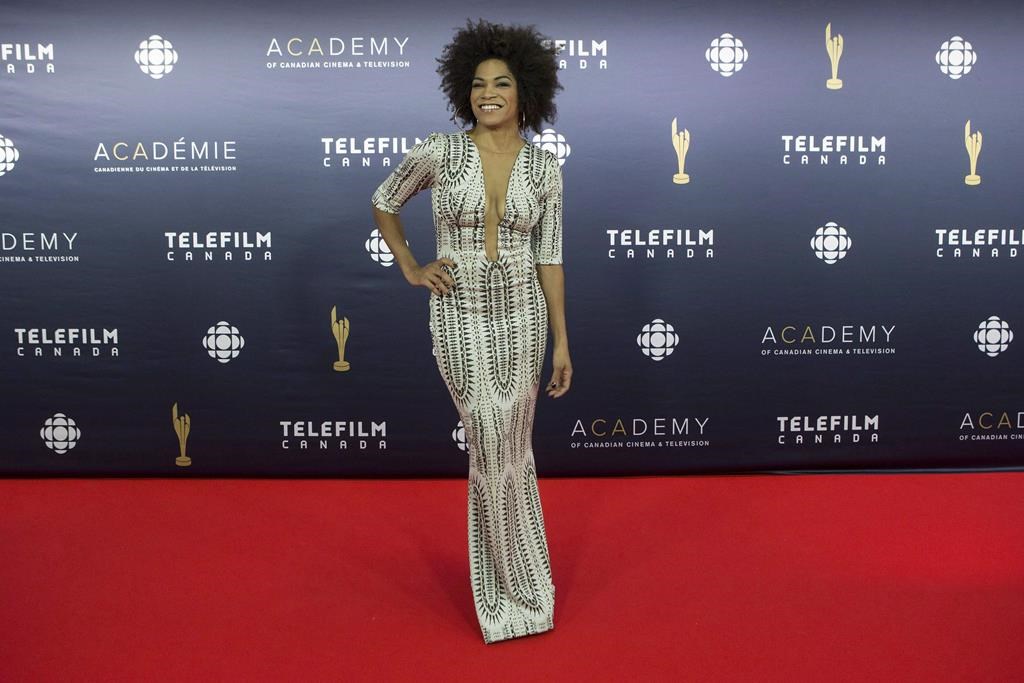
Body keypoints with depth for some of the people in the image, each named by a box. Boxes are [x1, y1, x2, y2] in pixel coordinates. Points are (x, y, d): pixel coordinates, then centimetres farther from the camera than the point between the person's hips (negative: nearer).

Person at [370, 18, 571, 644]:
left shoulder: (545, 166, -1)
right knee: (496, 449, -1)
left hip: (522, 316, 2)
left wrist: (562, 343, 0)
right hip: (461, 318, -2)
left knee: (509, 450, 10)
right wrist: (411, 269, 1)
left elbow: (549, 258, 2)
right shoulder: (439, 151, -6)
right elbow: (384, 203, 11)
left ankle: (506, 579, 32)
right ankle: (522, 586, 20)